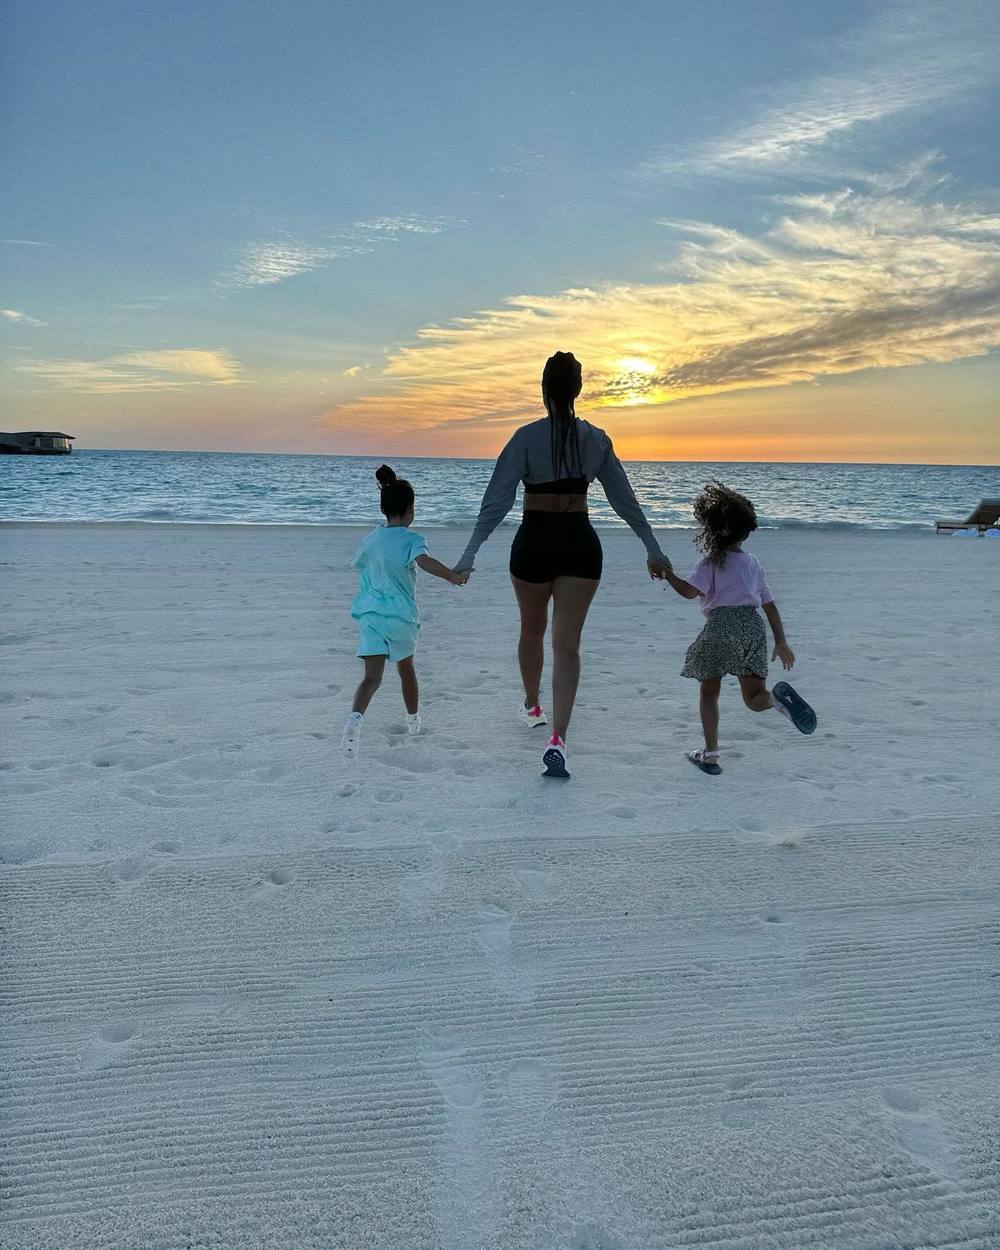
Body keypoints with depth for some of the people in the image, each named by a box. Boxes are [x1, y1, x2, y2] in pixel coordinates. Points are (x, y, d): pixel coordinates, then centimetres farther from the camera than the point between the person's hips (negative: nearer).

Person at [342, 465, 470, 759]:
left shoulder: (370, 540, 9)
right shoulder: (412, 539, -6)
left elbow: (357, 565, 28)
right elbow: (424, 560, -28)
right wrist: (452, 576, -37)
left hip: (370, 613, 2)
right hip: (401, 616, -2)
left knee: (372, 675, -5)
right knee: (405, 666, 21)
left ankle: (355, 717, -32)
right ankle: (413, 720, 38)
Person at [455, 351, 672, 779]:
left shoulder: (527, 437, -7)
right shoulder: (596, 439, 3)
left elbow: (498, 498, -12)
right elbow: (625, 498, 8)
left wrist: (470, 552, -12)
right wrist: (653, 548, 15)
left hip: (535, 540, -1)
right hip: (580, 542, 2)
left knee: (532, 630, 21)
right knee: (567, 642, 0)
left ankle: (531, 706, 42)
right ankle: (558, 737, -13)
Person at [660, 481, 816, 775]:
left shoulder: (712, 563, 0)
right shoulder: (754, 564, 18)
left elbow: (690, 591, -15)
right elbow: (770, 606, 18)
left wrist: (668, 574, 1)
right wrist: (781, 642, 20)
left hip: (721, 627, -4)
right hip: (753, 627, 4)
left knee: (709, 692, 12)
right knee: (754, 698, 9)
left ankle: (710, 754, 12)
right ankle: (778, 696, -25)